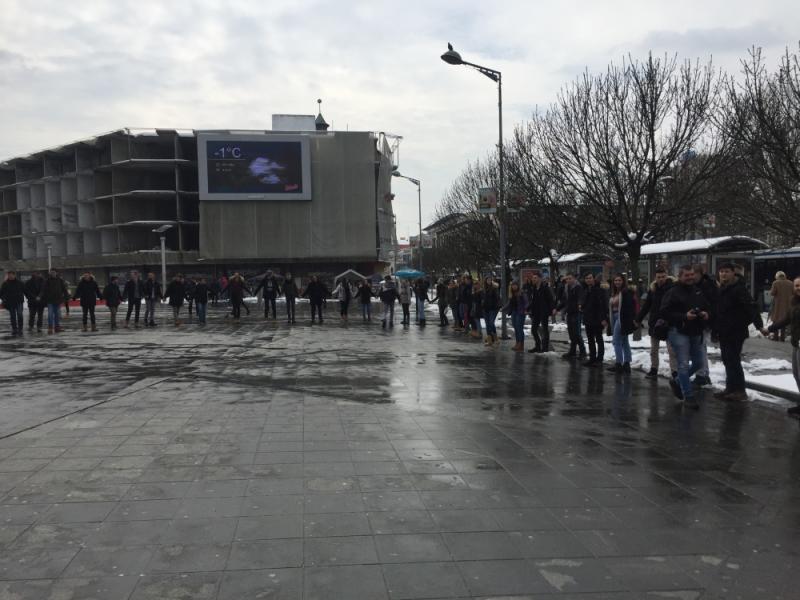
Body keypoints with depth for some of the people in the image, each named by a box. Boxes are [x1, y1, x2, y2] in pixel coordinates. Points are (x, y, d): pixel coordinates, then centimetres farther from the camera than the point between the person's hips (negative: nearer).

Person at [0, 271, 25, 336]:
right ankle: (14, 329, 17)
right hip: (10, 303, 2)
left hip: (19, 302, -2)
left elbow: (24, 291, 10)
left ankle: (20, 329, -9)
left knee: (19, 314, -16)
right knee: (13, 316, 7)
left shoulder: (19, 283, 2)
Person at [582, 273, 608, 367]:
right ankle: (592, 358, 20)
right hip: (588, 320, 8)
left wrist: (604, 318, -23)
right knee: (590, 340, 12)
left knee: (599, 340, 2)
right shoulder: (586, 291, 12)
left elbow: (604, 305, -17)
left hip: (598, 320, -8)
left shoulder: (600, 290, -12)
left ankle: (599, 359, 8)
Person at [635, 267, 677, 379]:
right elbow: (646, 305, 12)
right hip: (654, 323, 5)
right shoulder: (653, 288, 5)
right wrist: (638, 319, 13)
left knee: (671, 349, -5)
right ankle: (653, 370, 25)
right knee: (654, 349, 14)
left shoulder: (672, 287, -9)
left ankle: (675, 372, -3)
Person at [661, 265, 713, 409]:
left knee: (698, 363, 14)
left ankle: (677, 382, 34)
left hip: (696, 333, 7)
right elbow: (665, 313, -15)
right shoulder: (673, 293, -9)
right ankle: (688, 396, 0)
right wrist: (684, 316, -24)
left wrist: (707, 314, -5)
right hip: (679, 333, -7)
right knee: (684, 365, -8)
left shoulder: (699, 291, 10)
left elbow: (709, 307, 19)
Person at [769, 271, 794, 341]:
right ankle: (782, 337, 11)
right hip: (787, 305, 3)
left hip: (778, 305, -3)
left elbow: (772, 293, -10)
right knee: (784, 321, 10)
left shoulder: (776, 283, -10)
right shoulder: (790, 283, 1)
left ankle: (776, 336, 8)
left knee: (776, 320, 8)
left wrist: (771, 290, 10)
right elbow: (794, 293, 4)